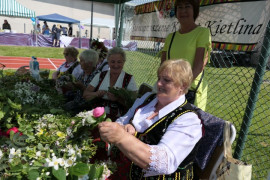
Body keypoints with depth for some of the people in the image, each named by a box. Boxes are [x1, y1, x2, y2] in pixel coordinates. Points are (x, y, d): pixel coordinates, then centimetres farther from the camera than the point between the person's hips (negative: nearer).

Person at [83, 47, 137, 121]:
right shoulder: (100, 76, 12)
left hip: (118, 118, -2)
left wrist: (117, 98, -19)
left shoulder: (129, 79, 4)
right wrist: (96, 94, -10)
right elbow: (85, 95, 10)